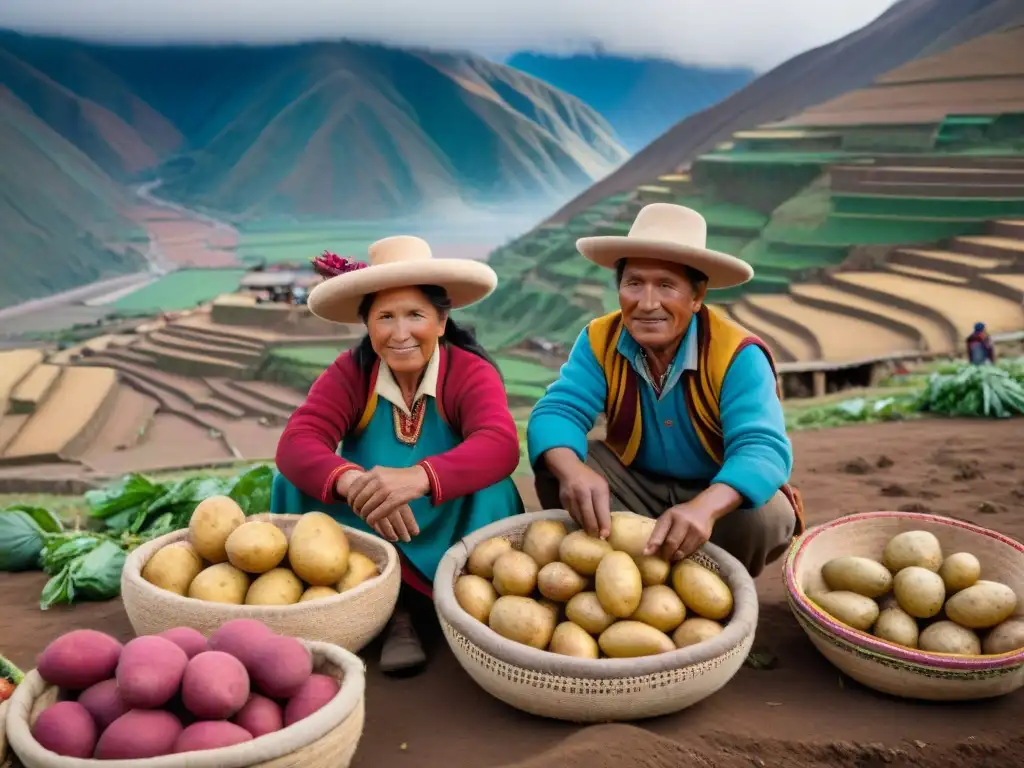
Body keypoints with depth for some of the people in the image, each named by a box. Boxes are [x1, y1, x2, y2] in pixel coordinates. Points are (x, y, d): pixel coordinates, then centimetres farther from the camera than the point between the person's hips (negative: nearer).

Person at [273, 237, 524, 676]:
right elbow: (296, 444, -26)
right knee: (297, 482, -23)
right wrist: (351, 482, -50)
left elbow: (500, 446, -37)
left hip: (453, 537, -2)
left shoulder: (471, 372, -17)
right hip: (367, 538, 3)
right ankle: (394, 611, -18)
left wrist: (419, 477, -57)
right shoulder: (350, 372, -11)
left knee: (489, 489, -32)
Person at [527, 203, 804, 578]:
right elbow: (558, 410, -23)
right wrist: (573, 471, -49)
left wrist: (704, 507, -58)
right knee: (553, 472, -21)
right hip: (636, 487, 2)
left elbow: (762, 448, -36)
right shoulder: (599, 340, -13)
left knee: (767, 517, -33)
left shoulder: (737, 355, -24)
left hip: (715, 496, -2)